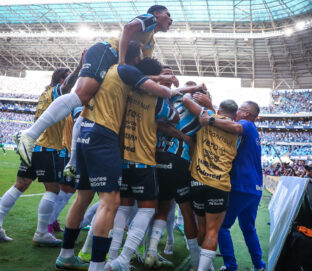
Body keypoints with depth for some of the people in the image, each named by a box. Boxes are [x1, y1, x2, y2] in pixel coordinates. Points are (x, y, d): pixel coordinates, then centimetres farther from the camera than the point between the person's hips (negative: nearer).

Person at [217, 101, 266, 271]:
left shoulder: (246, 124, -7)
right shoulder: (254, 133, 21)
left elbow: (237, 127, -32)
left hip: (241, 188, -9)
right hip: (256, 189, 9)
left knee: (222, 226, -1)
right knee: (248, 228, 21)